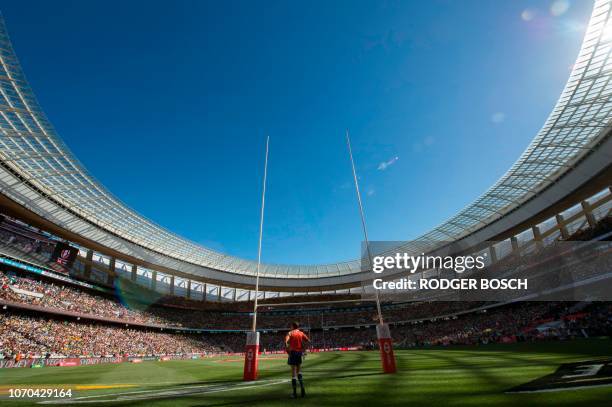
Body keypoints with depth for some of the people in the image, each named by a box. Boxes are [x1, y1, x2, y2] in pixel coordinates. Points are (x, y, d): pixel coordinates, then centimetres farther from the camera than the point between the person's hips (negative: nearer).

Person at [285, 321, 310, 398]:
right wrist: (303, 349, 4)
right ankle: (302, 388, 6)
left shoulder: (290, 333, -1)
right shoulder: (301, 333, 9)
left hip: (293, 352, -3)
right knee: (299, 371, 18)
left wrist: (287, 350, -9)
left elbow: (286, 341, -18)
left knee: (293, 372, 3)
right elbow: (308, 341, 0)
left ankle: (295, 393, 5)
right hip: (300, 352, 3)